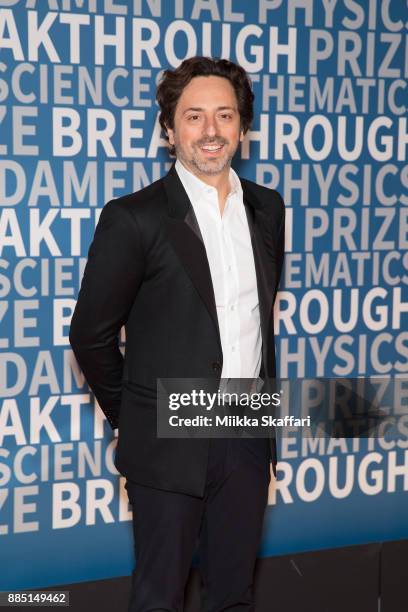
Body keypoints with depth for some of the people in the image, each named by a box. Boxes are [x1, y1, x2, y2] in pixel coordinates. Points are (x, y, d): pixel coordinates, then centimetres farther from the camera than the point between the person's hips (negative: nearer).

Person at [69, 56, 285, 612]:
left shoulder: (267, 209, 5)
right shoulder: (134, 218, -12)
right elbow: (91, 335, -6)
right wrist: (129, 416, 2)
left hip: (247, 439, 5)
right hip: (169, 444, -4)